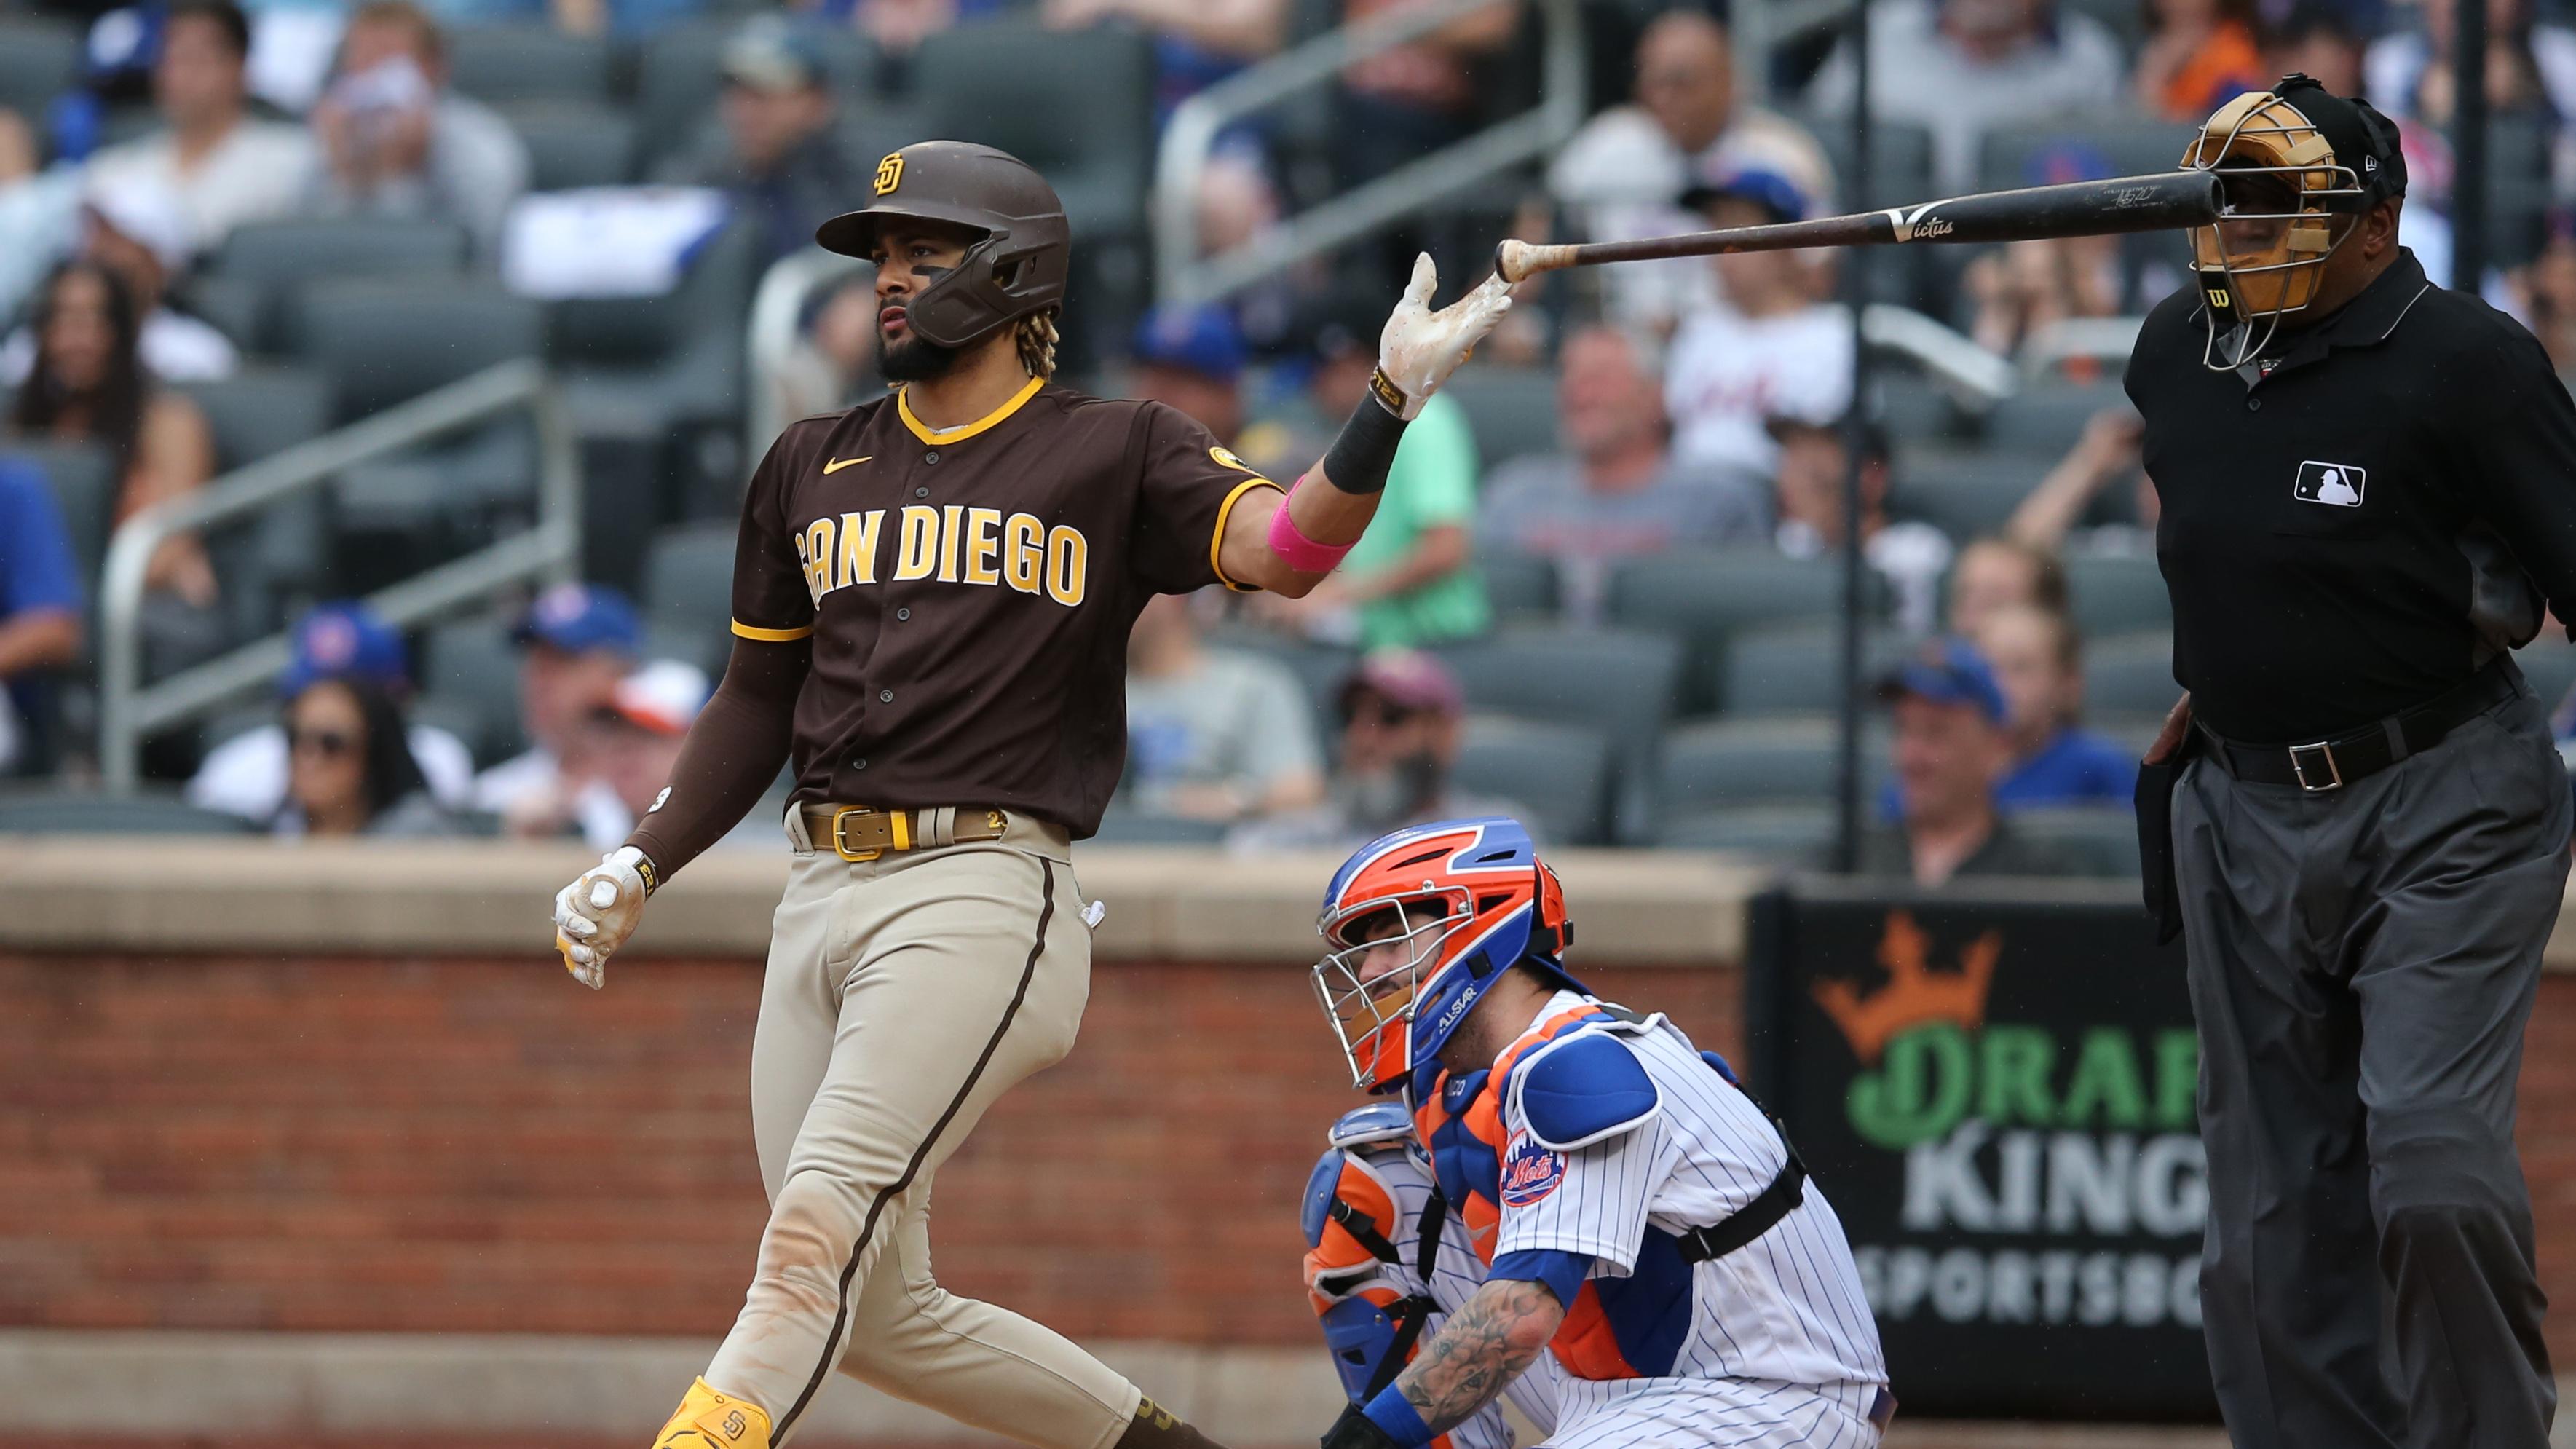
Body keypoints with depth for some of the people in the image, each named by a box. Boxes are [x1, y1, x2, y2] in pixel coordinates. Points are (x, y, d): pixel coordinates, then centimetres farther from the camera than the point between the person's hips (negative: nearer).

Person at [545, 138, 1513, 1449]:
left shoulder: (1115, 455, 3)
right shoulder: (813, 466, 19)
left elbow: (1283, 549, -14)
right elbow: (760, 699, 24)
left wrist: (1391, 398, -29)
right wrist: (641, 866, 12)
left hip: (981, 893, -7)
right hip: (820, 898, 7)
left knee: (818, 1233, -22)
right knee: (880, 1319, 6)